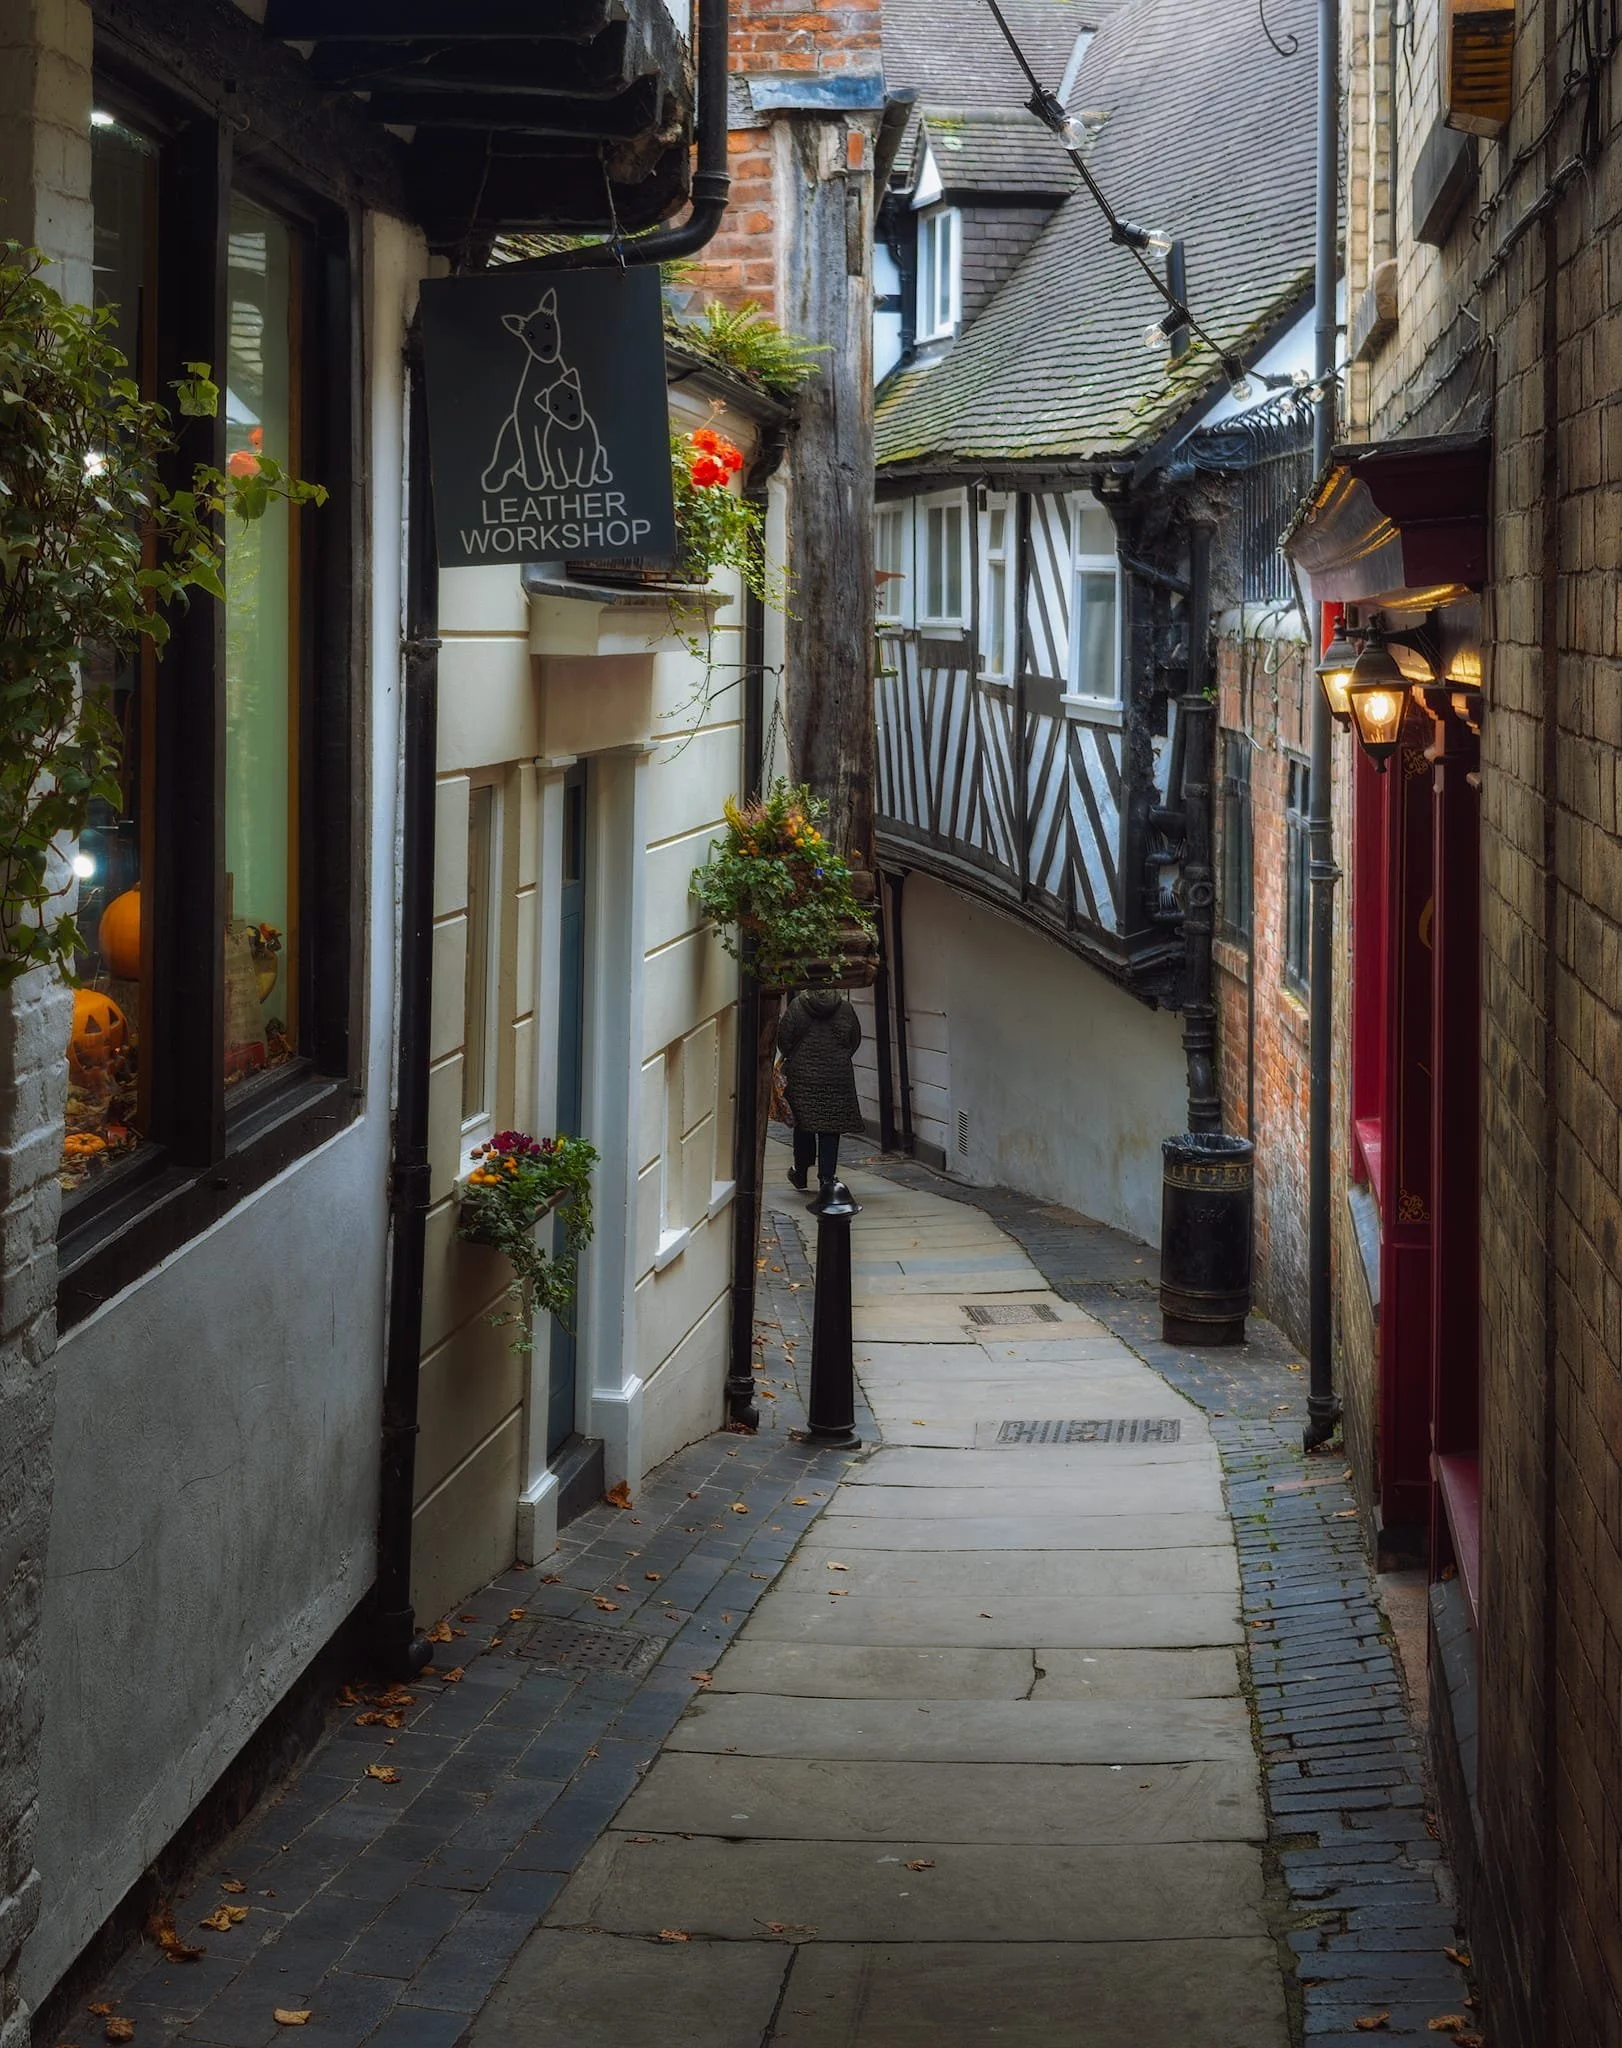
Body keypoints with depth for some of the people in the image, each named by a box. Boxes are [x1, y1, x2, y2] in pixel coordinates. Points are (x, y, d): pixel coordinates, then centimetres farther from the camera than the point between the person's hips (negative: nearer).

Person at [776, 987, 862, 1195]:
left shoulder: (797, 1006, -5)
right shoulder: (844, 1008, 0)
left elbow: (784, 1037, -3)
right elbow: (855, 1039, 8)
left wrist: (789, 1058, 17)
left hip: (803, 1075, -1)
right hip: (838, 1077, 1)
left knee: (803, 1125, 13)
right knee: (831, 1128, 3)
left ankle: (801, 1173, 21)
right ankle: (827, 1176, -2)